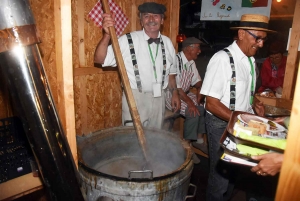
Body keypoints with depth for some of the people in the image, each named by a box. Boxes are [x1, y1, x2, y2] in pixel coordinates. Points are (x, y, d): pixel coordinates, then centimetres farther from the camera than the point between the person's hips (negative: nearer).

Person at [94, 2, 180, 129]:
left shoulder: (167, 42, 5)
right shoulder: (128, 40, -12)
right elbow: (99, 59, -20)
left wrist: (175, 93, 14)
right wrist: (107, 34, -34)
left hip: (159, 99, 5)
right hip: (135, 98, -4)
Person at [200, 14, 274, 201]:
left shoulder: (251, 60, 4)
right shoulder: (223, 59, -21)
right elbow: (211, 103, -23)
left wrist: (255, 103, -1)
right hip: (223, 123, -7)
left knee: (233, 169, 23)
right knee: (221, 171, 8)